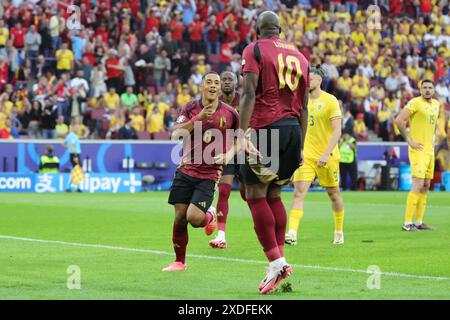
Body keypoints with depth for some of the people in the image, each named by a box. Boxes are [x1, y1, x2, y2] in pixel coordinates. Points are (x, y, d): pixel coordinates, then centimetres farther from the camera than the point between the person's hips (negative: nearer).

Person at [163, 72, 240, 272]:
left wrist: (228, 154, -5)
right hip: (185, 171, 1)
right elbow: (176, 134, -16)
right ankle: (179, 261, 18)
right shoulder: (191, 109, -1)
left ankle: (210, 216, 20)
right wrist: (198, 118, -26)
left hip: (209, 175, -1)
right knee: (180, 217, 0)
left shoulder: (230, 113, -1)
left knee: (194, 217, -17)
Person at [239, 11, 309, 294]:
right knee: (274, 195, 15)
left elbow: (249, 93, -11)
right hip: (294, 129, 6)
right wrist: (300, 147, 22)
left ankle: (276, 262, -13)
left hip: (266, 128, -6)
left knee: (256, 195, -3)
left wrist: (242, 133, -18)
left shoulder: (254, 50, 1)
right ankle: (279, 258, 10)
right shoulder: (299, 56, 19)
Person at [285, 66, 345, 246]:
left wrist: (326, 154, -23)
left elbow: (337, 131, -13)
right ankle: (292, 234, -22)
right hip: (306, 155, 3)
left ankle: (339, 232, 27)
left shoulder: (330, 101, -8)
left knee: (333, 193, 10)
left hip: (327, 157, -3)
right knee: (299, 192, -13)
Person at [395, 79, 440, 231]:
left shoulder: (436, 104, 13)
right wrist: (409, 140, -18)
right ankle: (407, 223, -12)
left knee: (426, 186, 9)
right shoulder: (415, 102, -12)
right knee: (418, 187, -14)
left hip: (430, 150, 8)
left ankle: (418, 222, 15)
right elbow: (399, 120, -20)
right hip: (418, 150, -8)